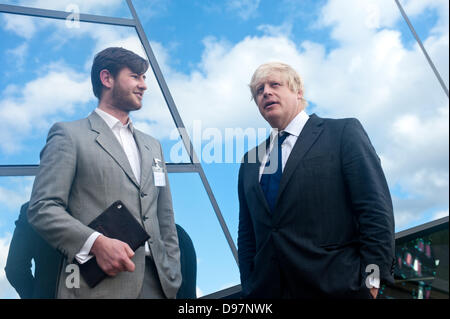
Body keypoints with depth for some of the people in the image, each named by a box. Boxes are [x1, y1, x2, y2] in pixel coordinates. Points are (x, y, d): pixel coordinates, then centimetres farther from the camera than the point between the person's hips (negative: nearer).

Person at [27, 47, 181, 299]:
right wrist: (96, 242, -20)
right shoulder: (69, 134, 1)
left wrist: (173, 280, 9)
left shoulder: (153, 146, 18)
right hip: (98, 285, -5)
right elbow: (42, 208, -7)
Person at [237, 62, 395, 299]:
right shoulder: (250, 162, 13)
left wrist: (371, 279, -14)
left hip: (336, 287, -4)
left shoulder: (344, 132, -2)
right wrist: (248, 286, 5)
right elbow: (247, 234, 14)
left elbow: (376, 210, -8)